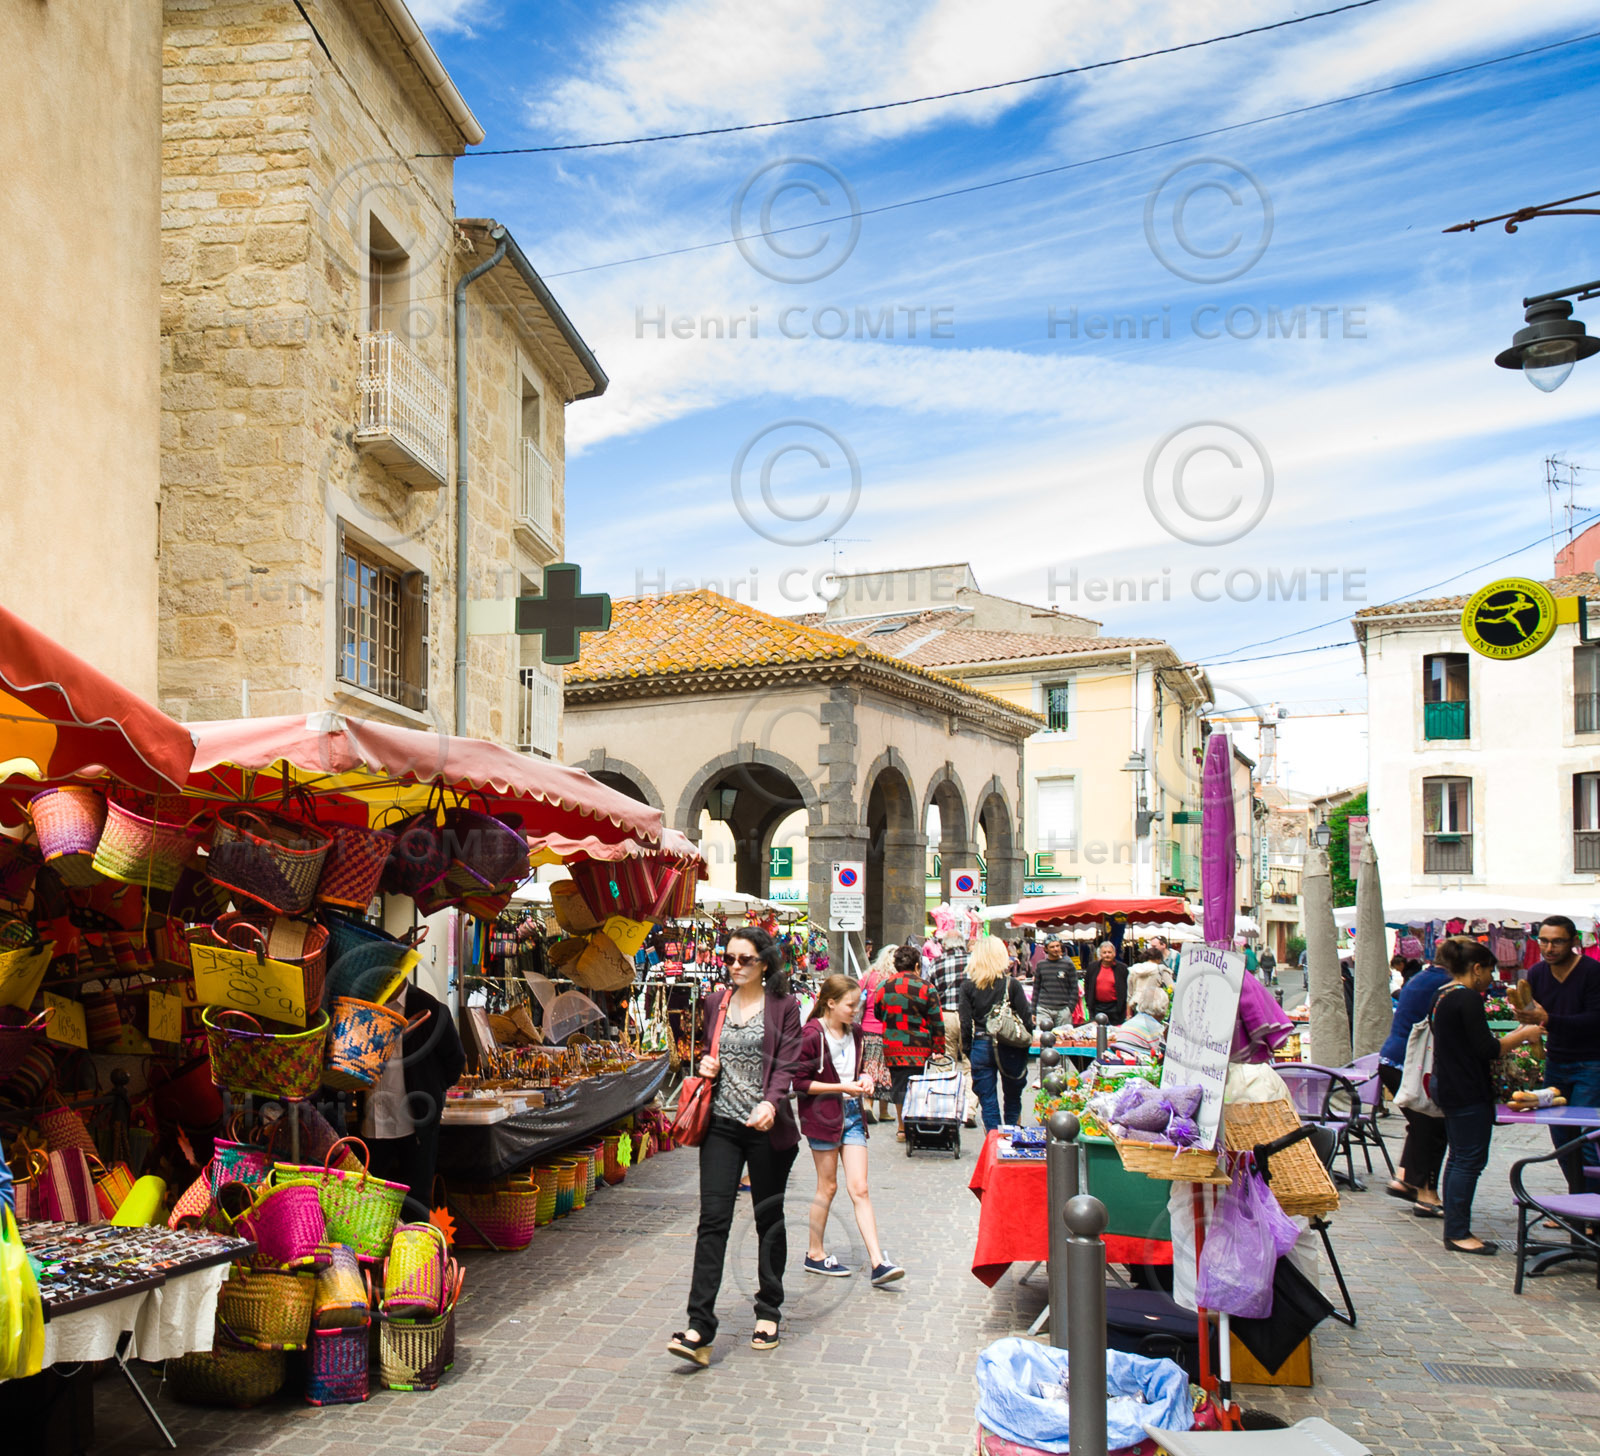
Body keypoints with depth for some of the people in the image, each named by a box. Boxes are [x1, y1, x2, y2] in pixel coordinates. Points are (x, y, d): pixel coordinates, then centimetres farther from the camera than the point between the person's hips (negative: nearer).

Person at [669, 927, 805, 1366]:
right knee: (713, 1219, -7)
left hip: (767, 1127, -3)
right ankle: (699, 1330, -10)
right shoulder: (715, 1003, 10)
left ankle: (768, 1313, 27)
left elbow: (787, 1065, -9)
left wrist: (771, 1103, -26)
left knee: (769, 1219, 10)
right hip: (721, 1124, 3)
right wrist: (706, 1064, 2)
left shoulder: (783, 1006, -2)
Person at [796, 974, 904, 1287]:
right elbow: (800, 1082, -15)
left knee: (859, 1189, 0)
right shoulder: (811, 1035, -14)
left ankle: (878, 1263, -6)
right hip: (822, 1116, -6)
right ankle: (815, 1254, 24)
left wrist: (863, 1079, 1)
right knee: (828, 1186, 6)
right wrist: (842, 1087, -18)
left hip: (851, 1114, 6)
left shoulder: (854, 1032, 8)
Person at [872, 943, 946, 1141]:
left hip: (891, 1048, 3)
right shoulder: (925, 988, -5)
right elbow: (937, 1022, -4)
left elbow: (877, 1016, 16)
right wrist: (939, 1049, 1)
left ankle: (902, 1129, 16)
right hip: (919, 1049, -3)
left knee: (898, 1086, 12)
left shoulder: (883, 987, 5)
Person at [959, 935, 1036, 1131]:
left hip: (981, 1047, 0)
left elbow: (965, 1022, -3)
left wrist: (967, 1049, 8)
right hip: (1009, 1048, 0)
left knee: (988, 1101, 7)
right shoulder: (1012, 984, -6)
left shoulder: (968, 986, -4)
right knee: (1013, 1098, 17)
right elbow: (1026, 1018, -4)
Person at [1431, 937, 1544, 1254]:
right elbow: (1487, 1049, -20)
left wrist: (1510, 1038, 21)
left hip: (1447, 1086, 10)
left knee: (1458, 1157, 14)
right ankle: (1458, 1233, -2)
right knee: (1470, 1159, -5)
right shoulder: (1468, 998, -17)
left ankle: (1454, 1230, 18)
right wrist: (1523, 1035, -6)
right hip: (1468, 1093, -10)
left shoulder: (1444, 996, 13)